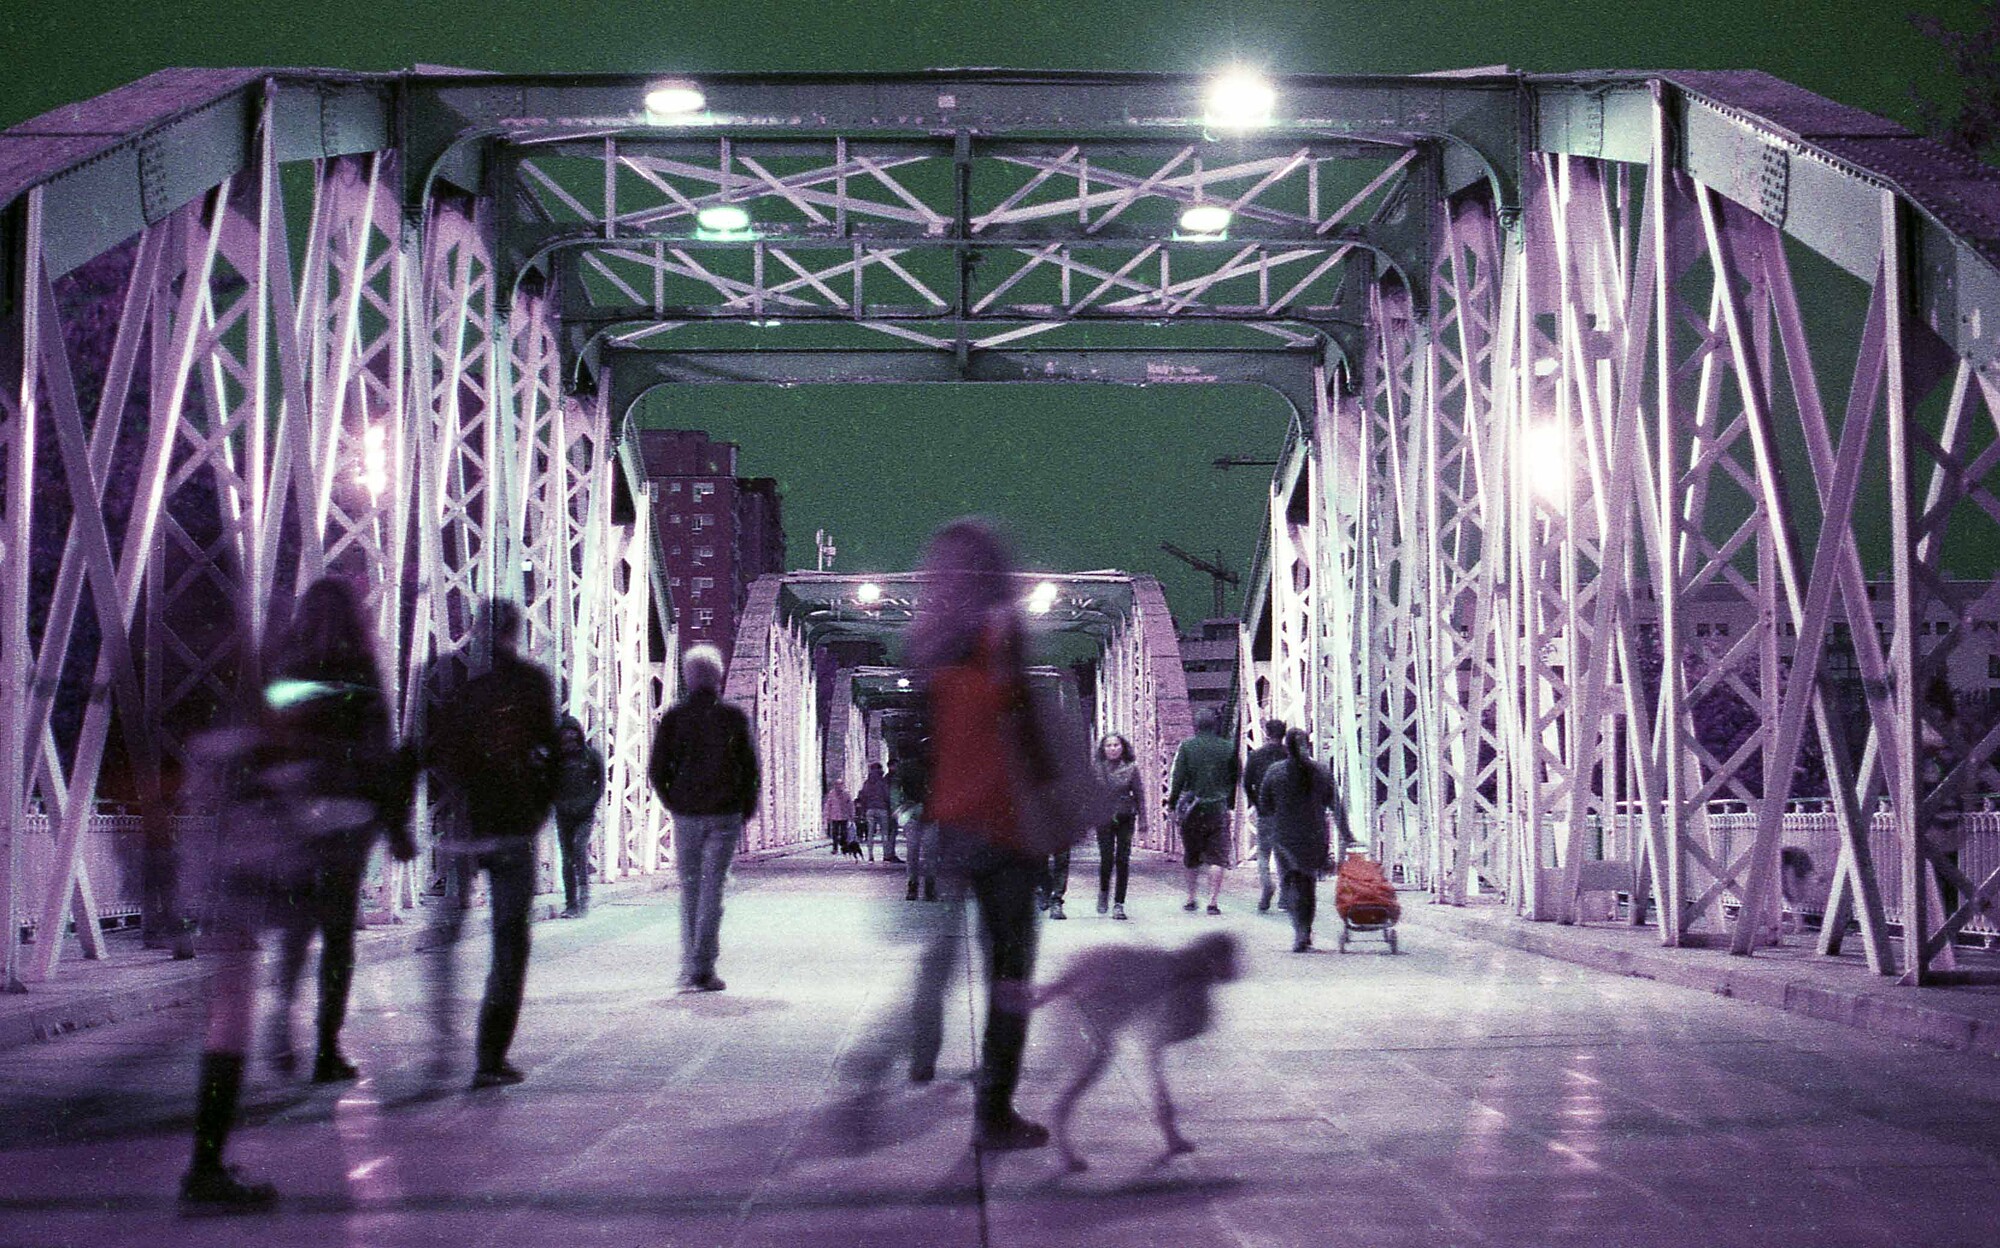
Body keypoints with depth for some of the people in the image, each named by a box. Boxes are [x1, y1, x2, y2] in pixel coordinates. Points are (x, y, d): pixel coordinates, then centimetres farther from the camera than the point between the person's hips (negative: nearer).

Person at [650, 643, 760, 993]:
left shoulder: (673, 716, 0)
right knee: (712, 889, 0)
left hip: (686, 816, 1)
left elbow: (657, 770, 0)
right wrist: (745, 810, 10)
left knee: (689, 890, 12)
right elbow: (750, 769, 0)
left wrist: (675, 805, 13)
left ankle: (689, 968, 13)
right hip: (725, 815, -1)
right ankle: (703, 968, -6)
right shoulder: (733, 716, -2)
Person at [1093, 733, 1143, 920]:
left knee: (1122, 860, -2)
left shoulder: (1131, 768, 2)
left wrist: (1142, 819, 2)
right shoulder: (1097, 769, 2)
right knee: (1107, 858, -8)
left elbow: (1138, 794, 5)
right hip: (1103, 819, 0)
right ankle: (1103, 891, 21)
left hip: (1125, 819, 0)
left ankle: (1119, 903, 5)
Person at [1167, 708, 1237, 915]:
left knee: (1192, 858, 13)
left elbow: (1178, 778, -4)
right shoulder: (1228, 749, 0)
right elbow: (1234, 780, 6)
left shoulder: (1187, 746, -4)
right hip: (1218, 809, 0)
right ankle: (1213, 901, -5)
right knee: (1217, 857, 1)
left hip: (1192, 808, 0)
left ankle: (1191, 899, 18)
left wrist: (1172, 803, 4)